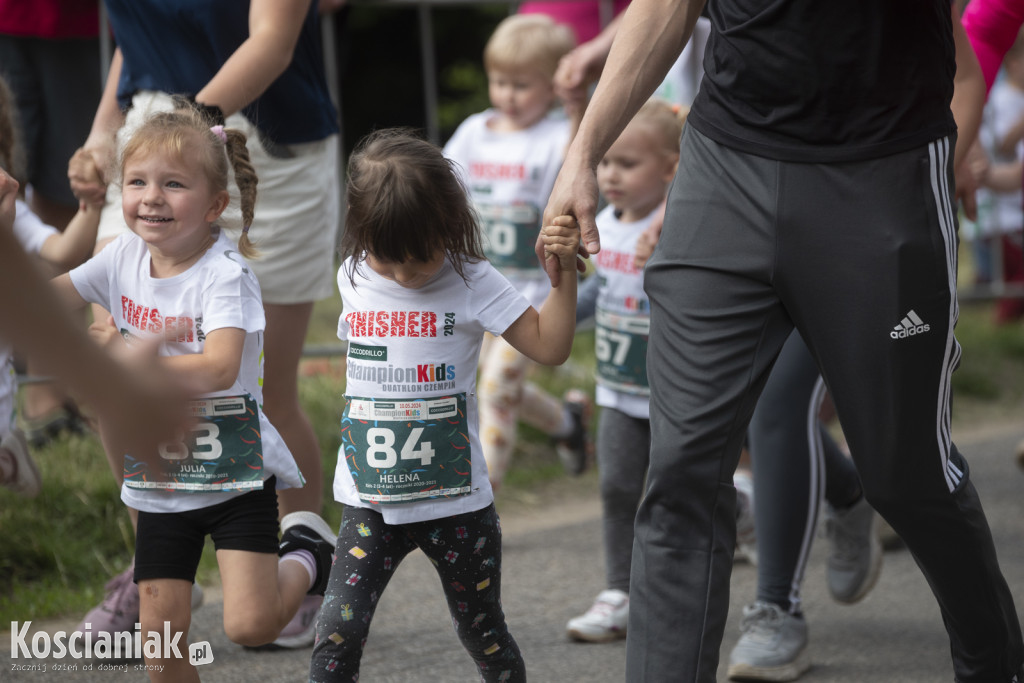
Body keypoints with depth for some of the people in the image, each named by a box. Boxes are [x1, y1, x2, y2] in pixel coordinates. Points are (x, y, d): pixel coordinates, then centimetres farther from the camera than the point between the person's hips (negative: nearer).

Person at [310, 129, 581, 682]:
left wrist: (564, 272, -18)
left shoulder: (470, 283, -9)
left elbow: (548, 346, -8)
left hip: (457, 501, -2)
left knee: (484, 637, 11)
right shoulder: (354, 280, 2)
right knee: (338, 628, -12)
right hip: (371, 504, 2)